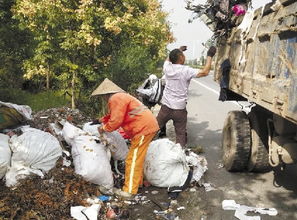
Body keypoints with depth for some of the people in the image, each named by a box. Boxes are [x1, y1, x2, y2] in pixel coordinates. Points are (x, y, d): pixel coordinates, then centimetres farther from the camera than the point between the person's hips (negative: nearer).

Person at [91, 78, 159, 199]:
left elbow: (116, 121, -15)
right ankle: (138, 181, 35)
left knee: (132, 160, -4)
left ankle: (129, 191, 4)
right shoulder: (121, 97, 21)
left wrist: (103, 128, 0)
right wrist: (102, 120, 22)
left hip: (144, 128, -11)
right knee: (137, 157, 22)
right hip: (147, 125, 11)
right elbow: (116, 115, 25)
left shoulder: (115, 98, -12)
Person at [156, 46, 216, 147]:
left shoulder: (167, 67, -2)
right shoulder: (186, 71, -14)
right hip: (179, 109, -3)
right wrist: (210, 56, -3)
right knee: (180, 134, 7)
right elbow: (205, 72, -12)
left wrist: (178, 50, 33)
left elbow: (168, 59, 22)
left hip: (165, 107, 4)